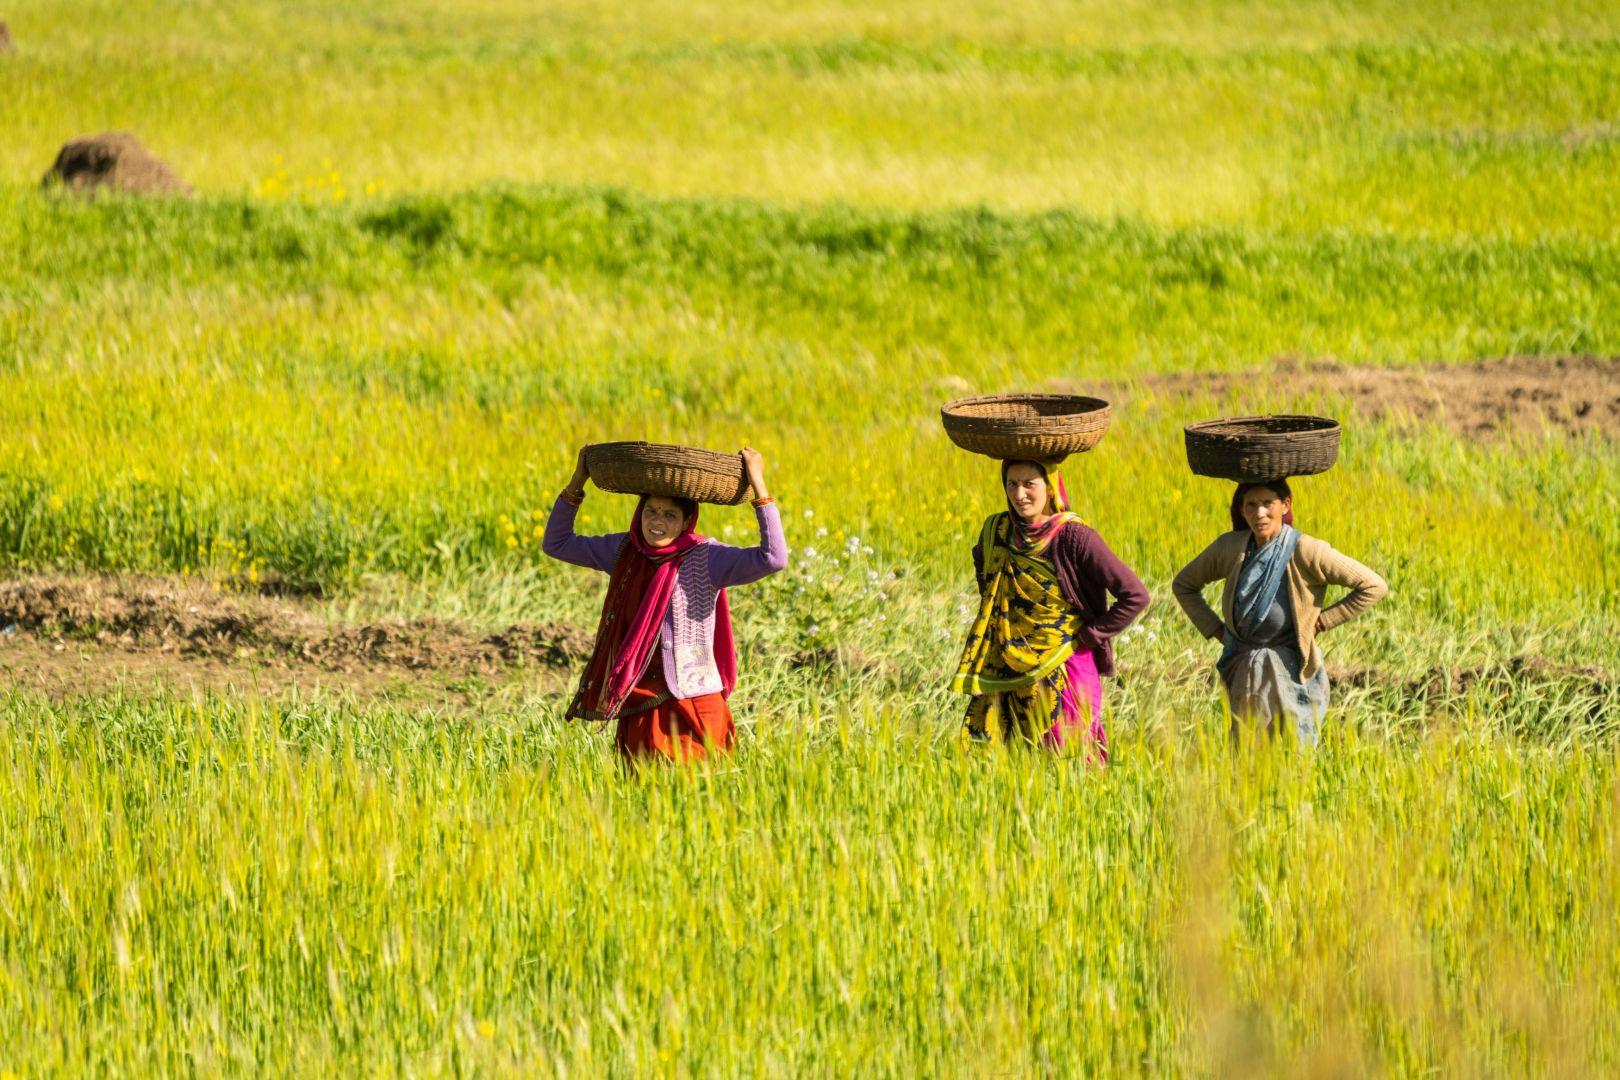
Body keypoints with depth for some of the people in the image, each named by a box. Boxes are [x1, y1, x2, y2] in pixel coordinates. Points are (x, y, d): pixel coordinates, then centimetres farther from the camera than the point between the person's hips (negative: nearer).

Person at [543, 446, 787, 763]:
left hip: (691, 705, -5)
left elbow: (773, 558, -23)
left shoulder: (705, 558, -10)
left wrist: (758, 486, -24)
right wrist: (577, 482, 6)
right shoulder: (625, 551, 5)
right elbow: (556, 544, 15)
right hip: (639, 707, 5)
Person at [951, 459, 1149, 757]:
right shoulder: (996, 530, 3)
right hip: (1006, 676, 5)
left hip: (1063, 674, -5)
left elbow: (1135, 596, -15)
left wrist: (1089, 635, -10)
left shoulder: (1075, 538, -15)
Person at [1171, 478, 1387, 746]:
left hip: (1292, 672, -4)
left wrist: (1322, 621, -8)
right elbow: (1183, 585, 17)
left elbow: (1374, 586, -9)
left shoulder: (1305, 551, -13)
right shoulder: (1229, 548, -1)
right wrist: (1215, 629, 6)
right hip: (1244, 672, 4)